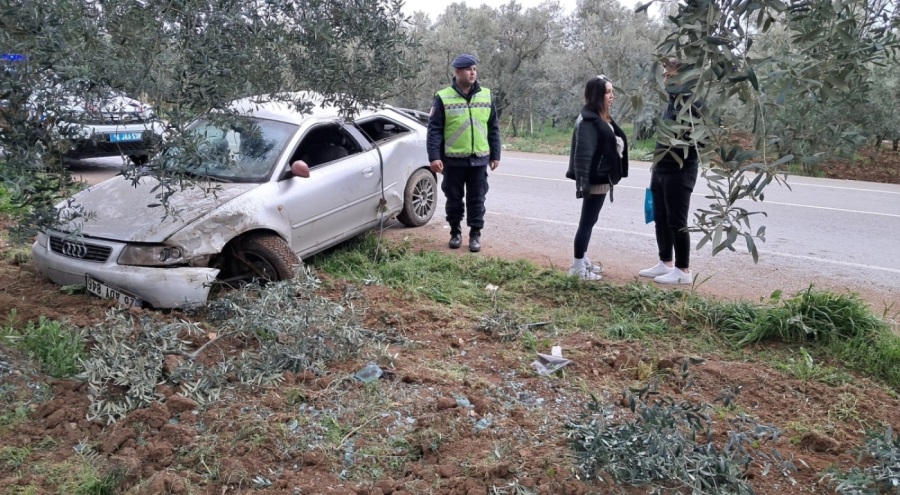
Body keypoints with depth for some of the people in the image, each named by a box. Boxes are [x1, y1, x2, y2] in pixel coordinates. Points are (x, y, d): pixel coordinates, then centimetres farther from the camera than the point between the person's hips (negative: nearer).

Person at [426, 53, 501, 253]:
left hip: (479, 159, 2)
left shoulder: (486, 95, 5)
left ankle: (475, 234, 18)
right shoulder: (443, 97, -5)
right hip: (453, 159, -2)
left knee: (476, 199, 7)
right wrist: (434, 156, -14)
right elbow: (434, 129, -6)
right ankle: (455, 231, 26)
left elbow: (493, 128, 10)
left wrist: (495, 154, 8)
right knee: (454, 198, 10)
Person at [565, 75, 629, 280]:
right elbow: (583, 153, -23)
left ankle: (583, 260, 27)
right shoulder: (588, 120, -16)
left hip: (603, 178, 10)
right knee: (587, 222, -3)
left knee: (590, 221, 16)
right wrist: (582, 182, -28)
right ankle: (577, 265, 4)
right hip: (594, 180, -10)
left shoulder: (604, 118, 14)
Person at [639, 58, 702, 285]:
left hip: (680, 171, -9)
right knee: (660, 219, 14)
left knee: (677, 222, -3)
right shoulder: (672, 101, 13)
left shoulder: (690, 103, -14)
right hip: (662, 170, 9)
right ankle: (665, 263, 25)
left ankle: (683, 270, 6)